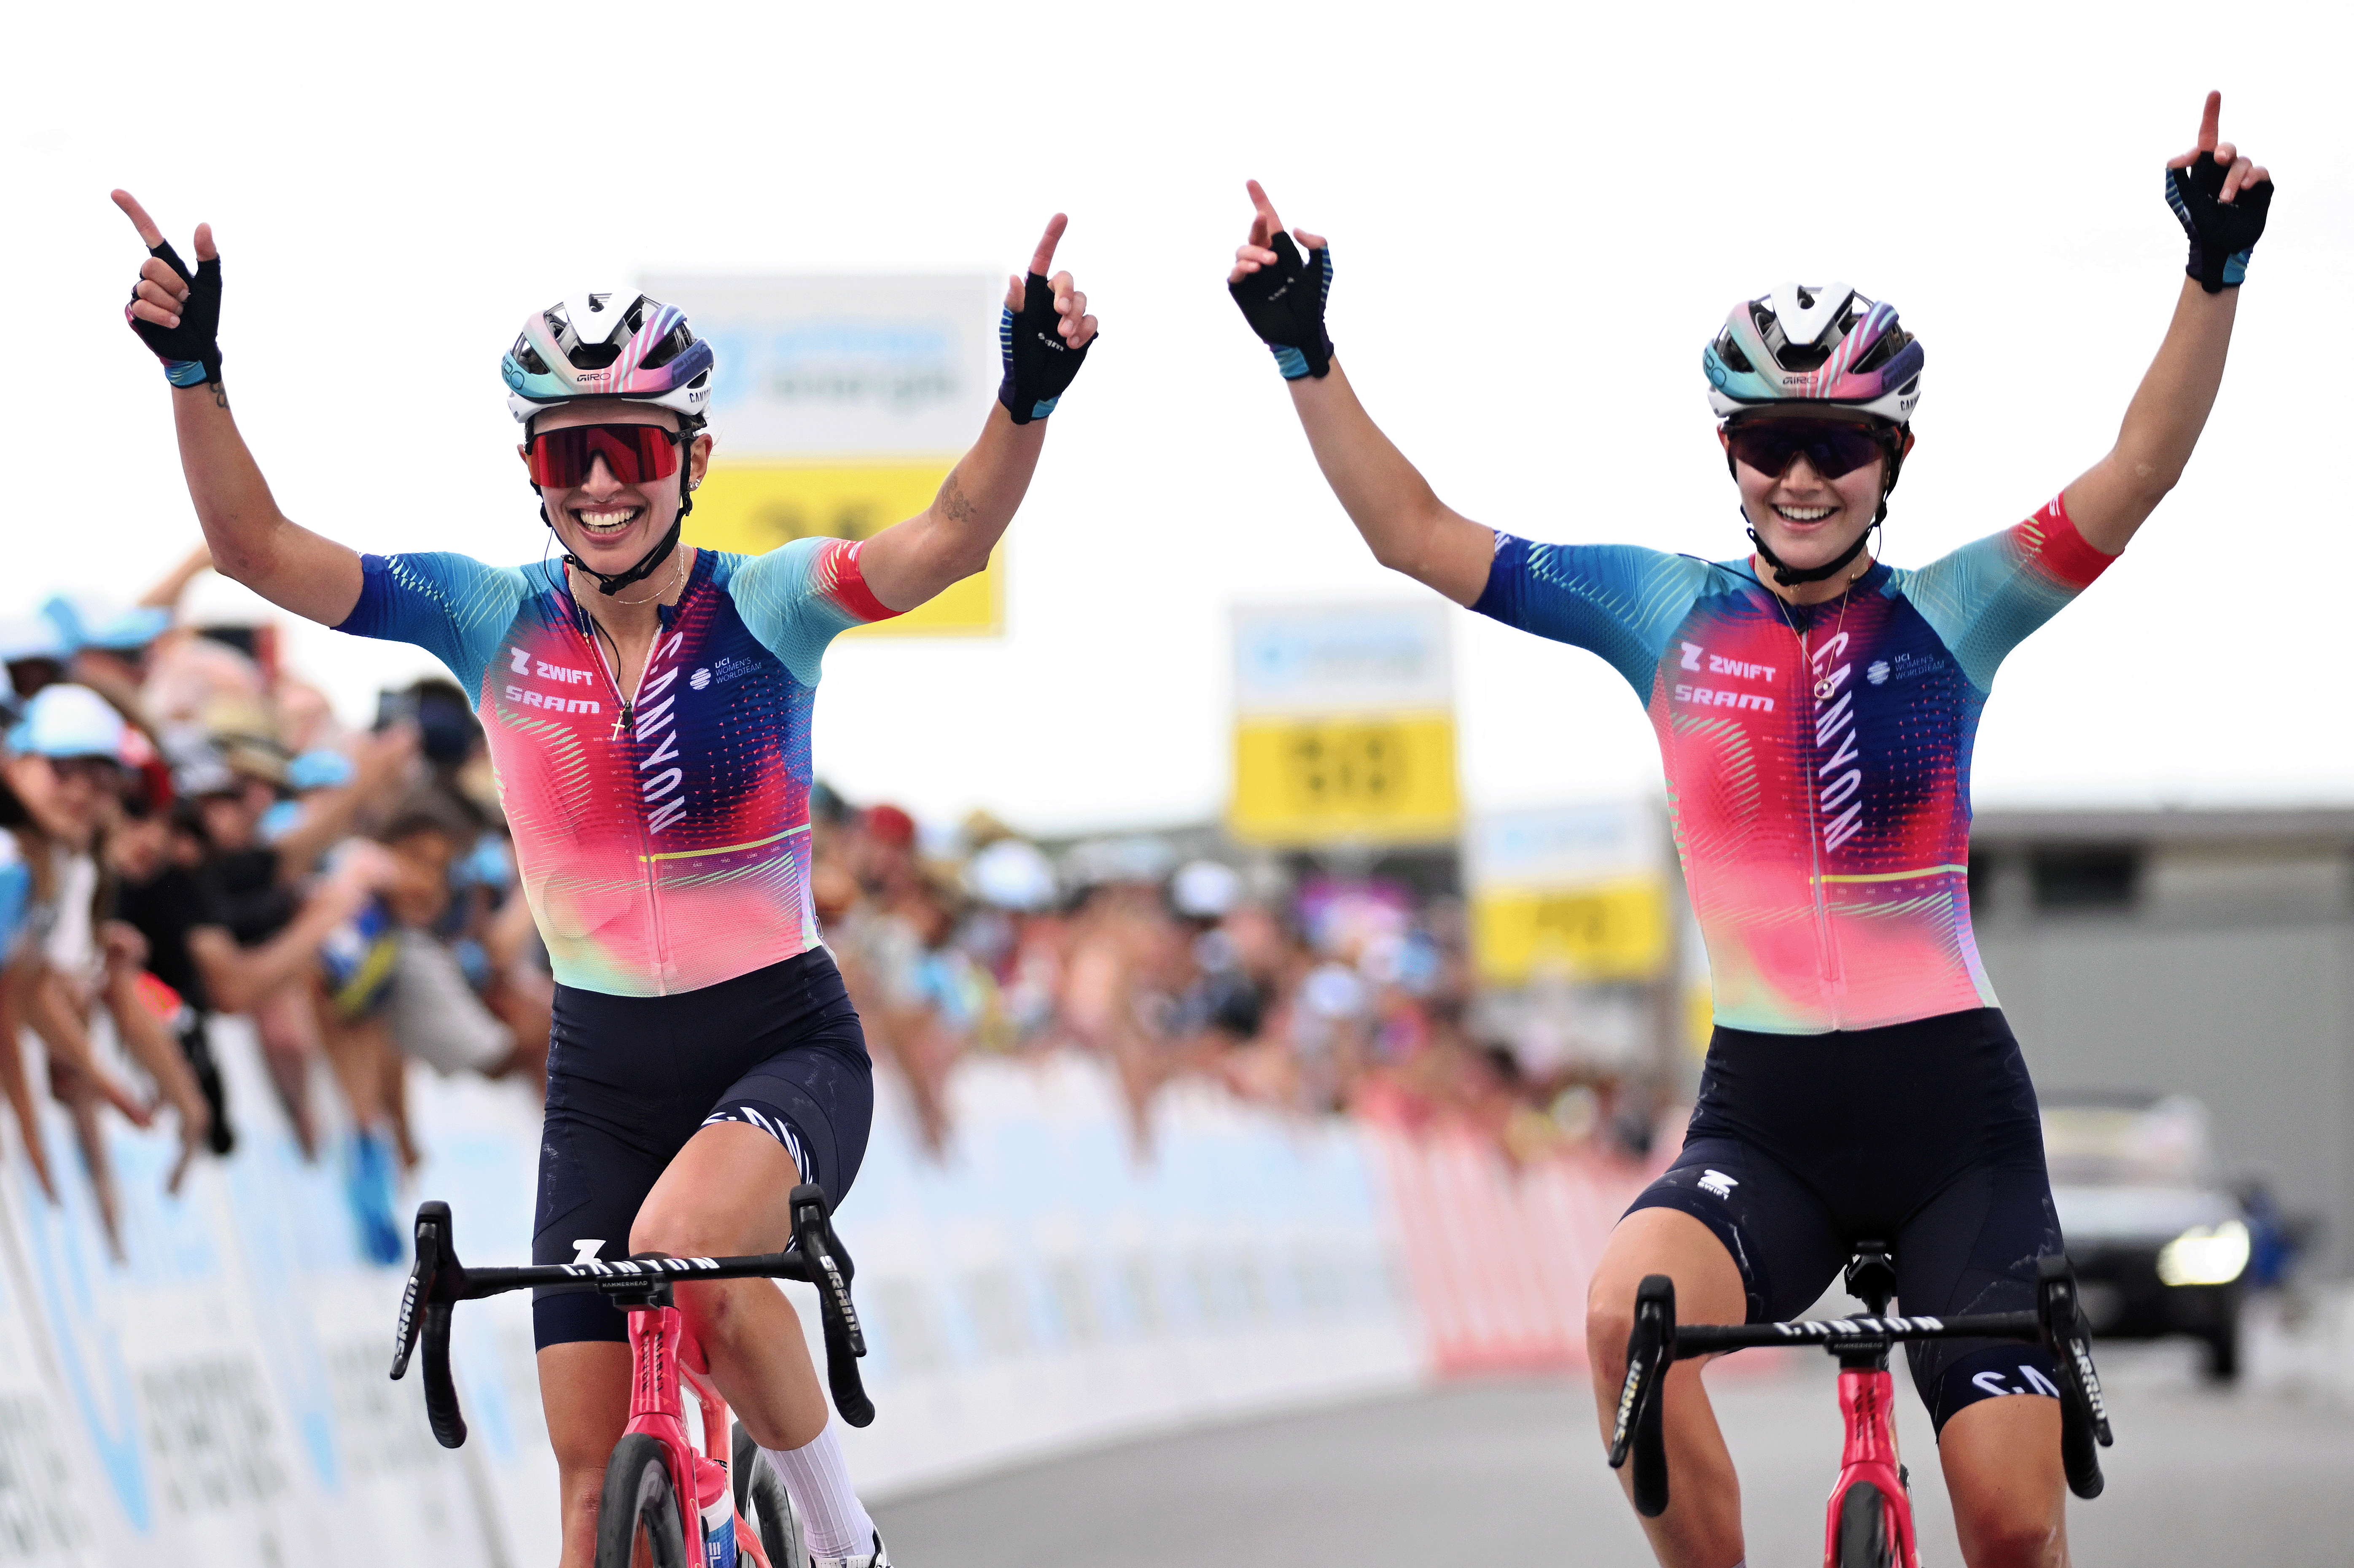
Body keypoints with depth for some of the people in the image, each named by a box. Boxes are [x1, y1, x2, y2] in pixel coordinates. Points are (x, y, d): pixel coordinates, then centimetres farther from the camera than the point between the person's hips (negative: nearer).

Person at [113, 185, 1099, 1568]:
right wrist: (195, 372, -26)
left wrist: (1030, 398, -45)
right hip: (604, 1073, 4)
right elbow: (259, 548, -10)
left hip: (786, 1044, -4)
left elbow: (947, 542, -27)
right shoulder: (495, 621, -3)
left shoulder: (766, 608, -9)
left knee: (686, 1242, -35)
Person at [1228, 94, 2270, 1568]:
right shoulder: (1670, 612, 5)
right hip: (1765, 1111, 1)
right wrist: (1305, 352, -4)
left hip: (1952, 1102, -1)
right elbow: (1418, 534, 5)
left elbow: (2140, 471, -11)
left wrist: (2217, 272, -23)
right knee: (1633, 1313, -31)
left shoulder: (1948, 614, 1)